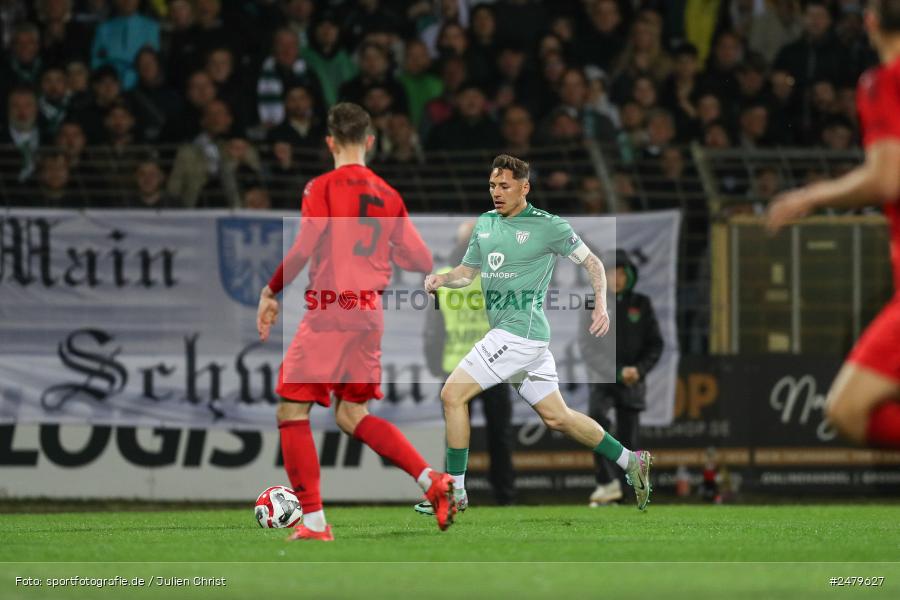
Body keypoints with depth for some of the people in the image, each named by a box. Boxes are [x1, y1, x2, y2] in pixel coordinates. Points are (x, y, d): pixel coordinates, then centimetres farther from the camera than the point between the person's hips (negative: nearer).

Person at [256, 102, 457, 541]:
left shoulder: (323, 188, -4)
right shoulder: (389, 197, 12)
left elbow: (305, 247, -16)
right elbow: (421, 261, 13)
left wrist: (271, 292, -6)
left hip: (330, 309, -6)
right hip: (371, 315, 6)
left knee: (292, 410, 1)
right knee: (352, 414, 17)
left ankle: (314, 522, -6)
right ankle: (433, 481, 1)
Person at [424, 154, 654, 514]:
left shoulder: (548, 226, -6)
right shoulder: (485, 224, 14)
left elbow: (592, 262, 1)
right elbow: (467, 271, 22)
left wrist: (601, 305, -13)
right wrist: (443, 279, 0)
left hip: (522, 332, -8)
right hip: (504, 333, 8)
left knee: (453, 394, -13)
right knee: (557, 417, 13)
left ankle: (455, 491, -7)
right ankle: (631, 462, 24)